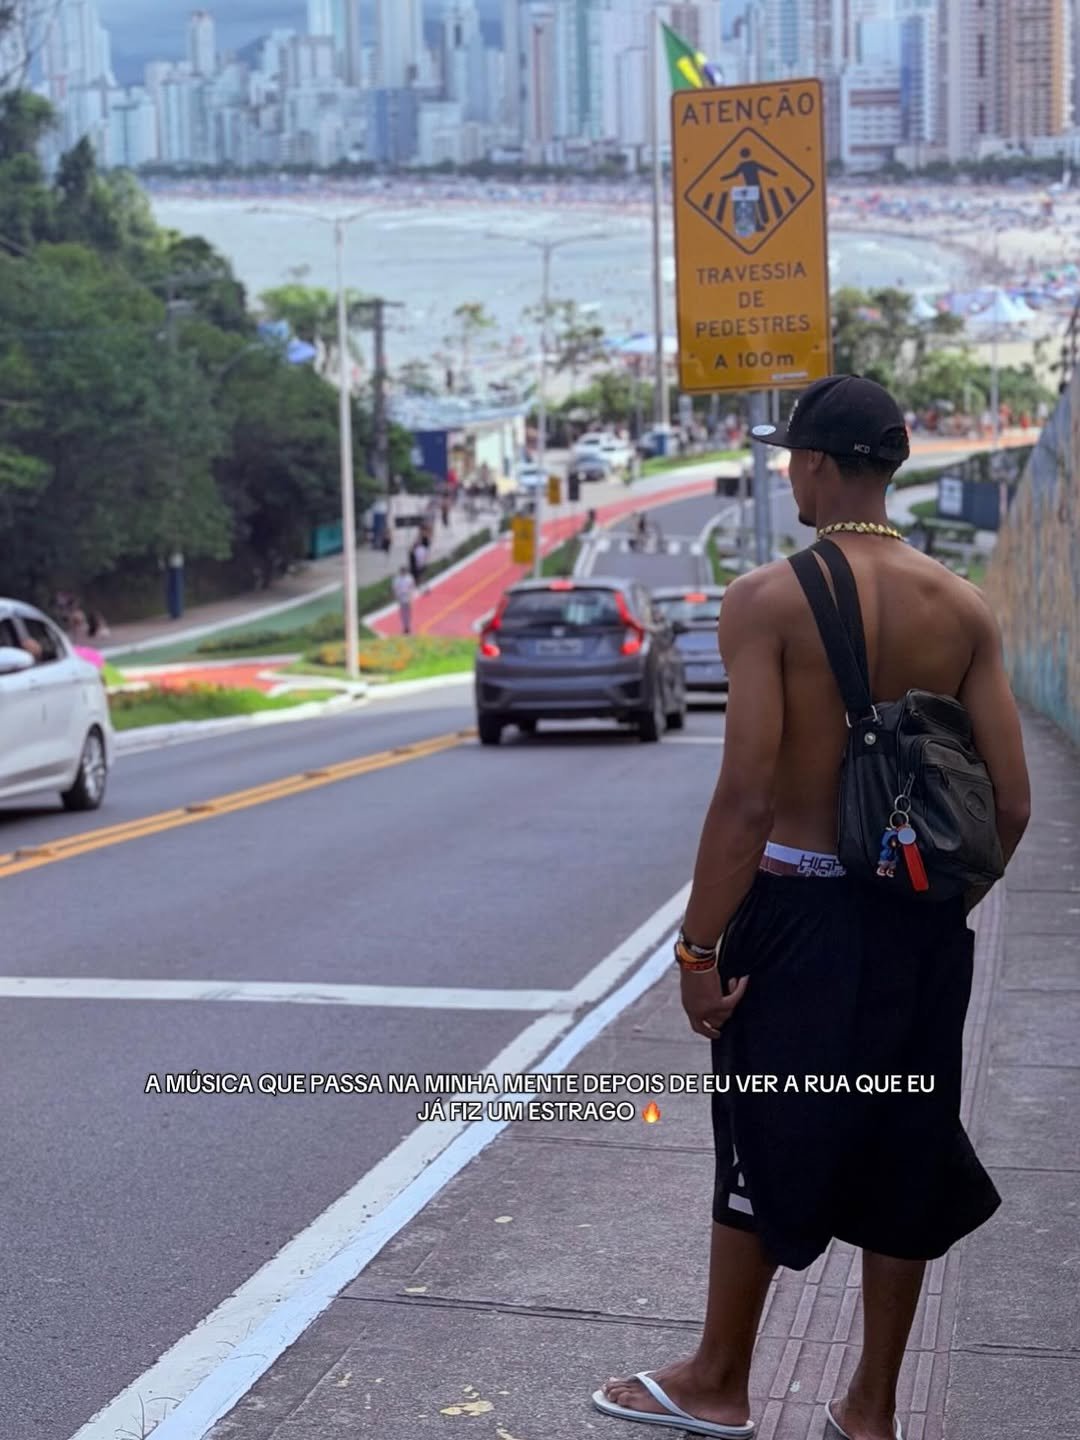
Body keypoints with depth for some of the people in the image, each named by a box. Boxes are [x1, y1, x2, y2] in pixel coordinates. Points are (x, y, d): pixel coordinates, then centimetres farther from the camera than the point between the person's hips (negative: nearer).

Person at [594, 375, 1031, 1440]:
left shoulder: (768, 600, -13)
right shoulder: (963, 609, 0)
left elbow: (748, 795, -20)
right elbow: (1010, 803, -2)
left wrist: (698, 948, -13)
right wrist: (945, 905, 14)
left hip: (798, 909, -4)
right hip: (919, 926, 4)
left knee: (766, 1150, 12)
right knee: (900, 1154, 14)